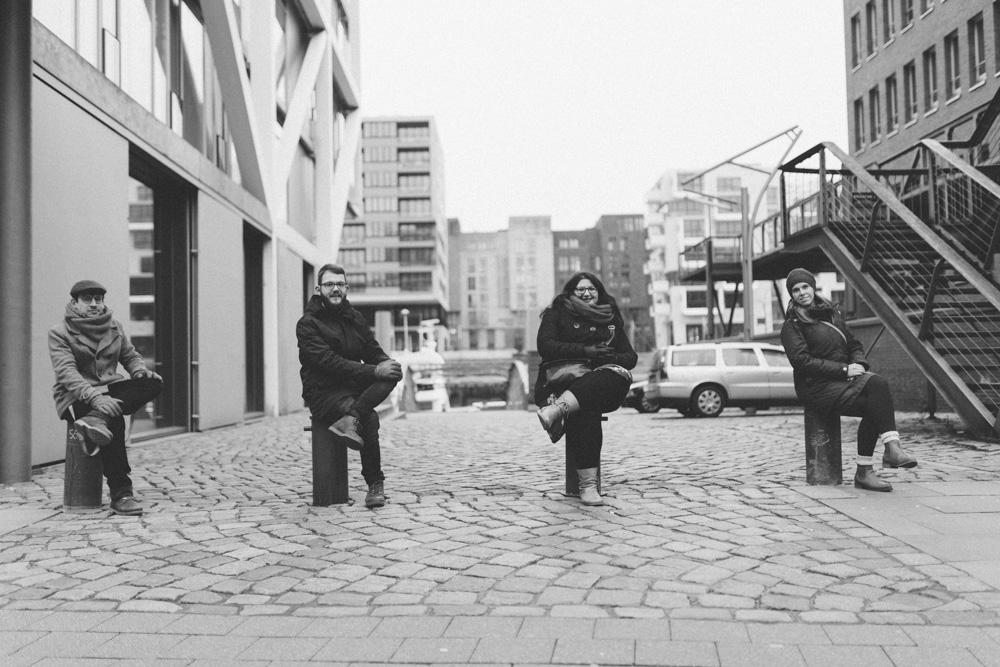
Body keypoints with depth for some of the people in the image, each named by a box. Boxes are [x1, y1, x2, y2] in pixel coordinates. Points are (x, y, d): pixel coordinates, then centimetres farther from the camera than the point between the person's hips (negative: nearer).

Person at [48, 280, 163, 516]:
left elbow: (130, 356, 16)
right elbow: (66, 372, -18)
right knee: (114, 421, -35)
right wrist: (95, 398, -35)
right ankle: (121, 494, -31)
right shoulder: (59, 332, -5)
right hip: (75, 397, -5)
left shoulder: (114, 327, 11)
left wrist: (140, 371, -10)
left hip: (109, 389, 5)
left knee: (153, 383, -22)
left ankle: (96, 421, -39)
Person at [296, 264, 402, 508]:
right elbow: (328, 362, -19)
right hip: (323, 392, -6)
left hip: (356, 386, 6)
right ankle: (375, 484, -18)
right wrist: (374, 371, -27)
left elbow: (374, 351, 14)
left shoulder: (355, 318, 16)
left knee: (391, 373, -24)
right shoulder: (308, 324, -5)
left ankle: (350, 420, -37)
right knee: (370, 418, -32)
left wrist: (386, 363, -13)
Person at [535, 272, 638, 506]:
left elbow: (631, 357, 19)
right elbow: (545, 346, -2)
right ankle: (588, 484, -41)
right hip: (563, 376, -3)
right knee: (585, 409, -37)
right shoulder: (557, 314, 15)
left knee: (621, 375, -34)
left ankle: (558, 409, -45)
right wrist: (586, 350, -10)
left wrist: (612, 357, -6)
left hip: (603, 381, 3)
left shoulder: (611, 319, 25)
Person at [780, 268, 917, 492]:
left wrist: (859, 363, -2)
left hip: (843, 378, 6)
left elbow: (854, 344, 21)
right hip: (816, 386, -6)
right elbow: (802, 361, -13)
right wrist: (843, 370, -17)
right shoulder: (792, 325, -2)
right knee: (872, 406, -24)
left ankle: (892, 448, -29)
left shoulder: (832, 312, 18)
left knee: (878, 383, -26)